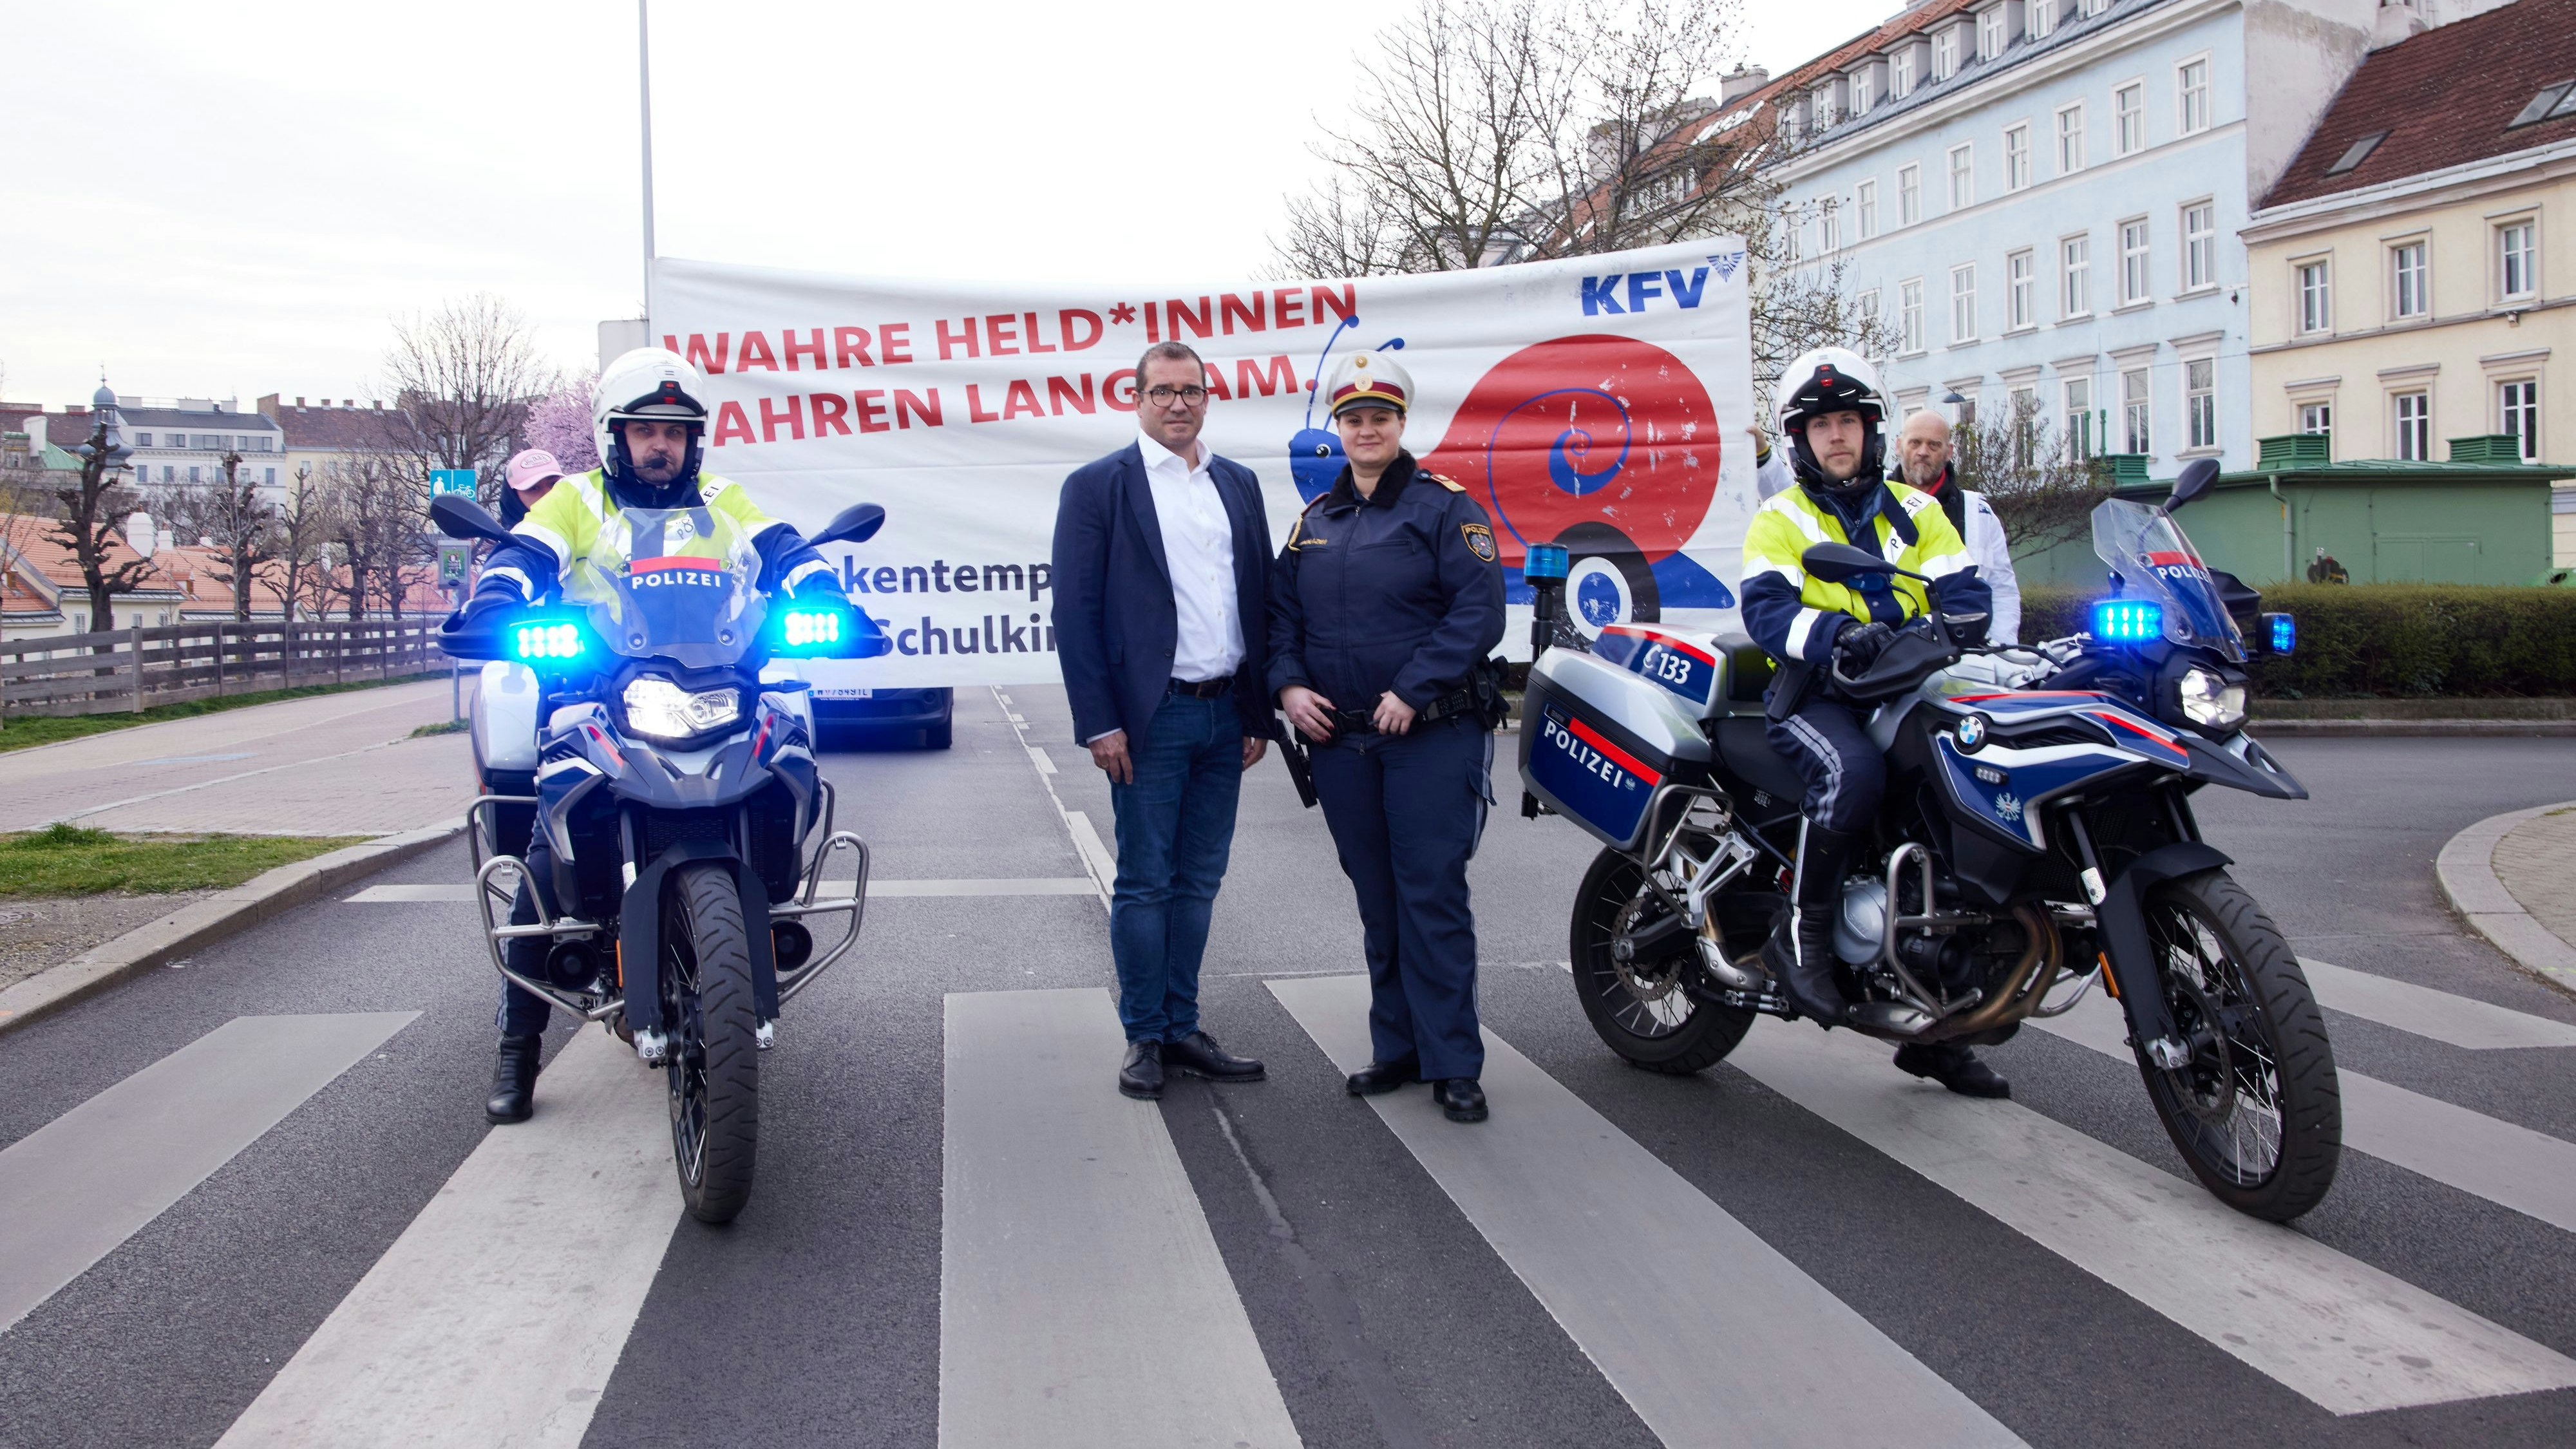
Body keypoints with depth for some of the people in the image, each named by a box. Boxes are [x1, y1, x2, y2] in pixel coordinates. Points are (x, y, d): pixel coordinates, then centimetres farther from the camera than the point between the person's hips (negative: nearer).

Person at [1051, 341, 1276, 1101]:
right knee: (1145, 884, 1)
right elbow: (1075, 610, -7)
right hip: (1151, 717, -5)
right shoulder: (1097, 486, -3)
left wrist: (1259, 711, 8)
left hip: (1223, 716, 5)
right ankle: (1144, 1039, 13)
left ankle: (1183, 1029, 21)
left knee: (1198, 882, 11)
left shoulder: (1238, 484, 12)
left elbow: (1259, 600, 13)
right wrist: (1099, 722, -13)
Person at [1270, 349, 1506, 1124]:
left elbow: (1479, 610, -12)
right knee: (1378, 902, 11)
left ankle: (1452, 1064, 3)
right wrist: (1289, 685, -1)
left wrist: (1412, 691, -18)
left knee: (1432, 896, -6)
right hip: (1341, 740, 5)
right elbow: (1281, 614, 17)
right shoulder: (1313, 521, 15)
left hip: (1432, 735, -5)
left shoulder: (1443, 506, -3)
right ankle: (1397, 1049, 22)